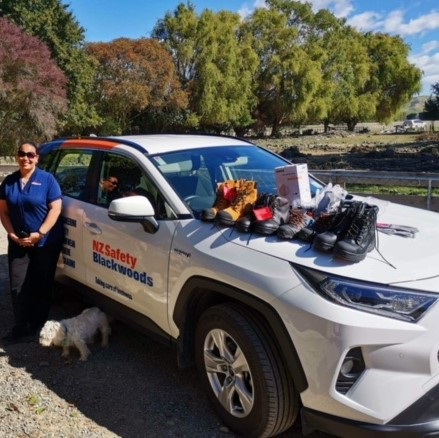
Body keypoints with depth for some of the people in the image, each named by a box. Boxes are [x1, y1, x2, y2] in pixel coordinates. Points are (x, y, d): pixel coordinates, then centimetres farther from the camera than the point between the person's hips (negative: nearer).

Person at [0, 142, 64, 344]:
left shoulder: (47, 179, -6)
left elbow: (55, 209, -12)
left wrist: (39, 233, -18)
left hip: (46, 242, -3)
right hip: (18, 242, 3)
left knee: (42, 286, 7)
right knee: (18, 287, 2)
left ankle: (39, 326, 20)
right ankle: (21, 327, 14)